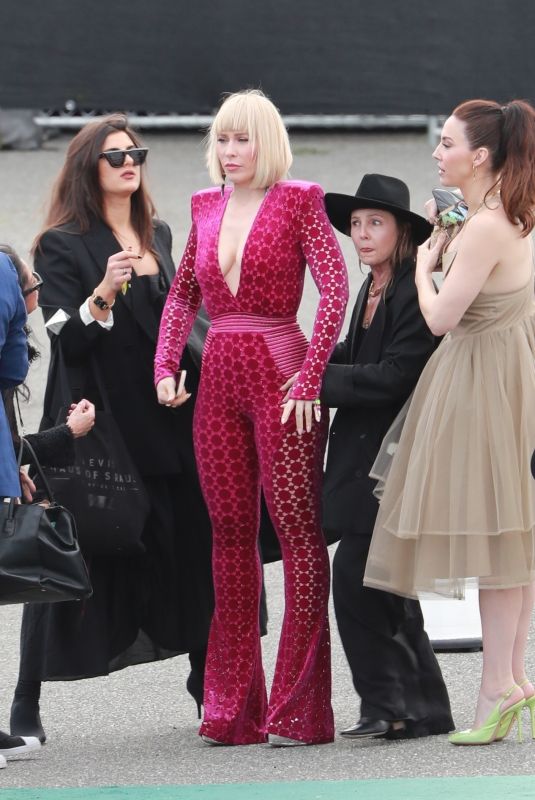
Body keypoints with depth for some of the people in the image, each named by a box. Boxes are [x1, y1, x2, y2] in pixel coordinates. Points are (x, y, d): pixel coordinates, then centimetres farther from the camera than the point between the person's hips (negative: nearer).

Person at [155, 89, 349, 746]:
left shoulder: (299, 201, -3)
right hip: (219, 380, 6)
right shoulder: (206, 207, 14)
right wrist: (166, 365, 5)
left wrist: (311, 376, -19)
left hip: (280, 376, -6)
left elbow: (334, 288, -11)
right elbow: (182, 294, 20)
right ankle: (234, 707, 11)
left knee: (297, 527, -7)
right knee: (230, 533, 7)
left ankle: (299, 709, -7)